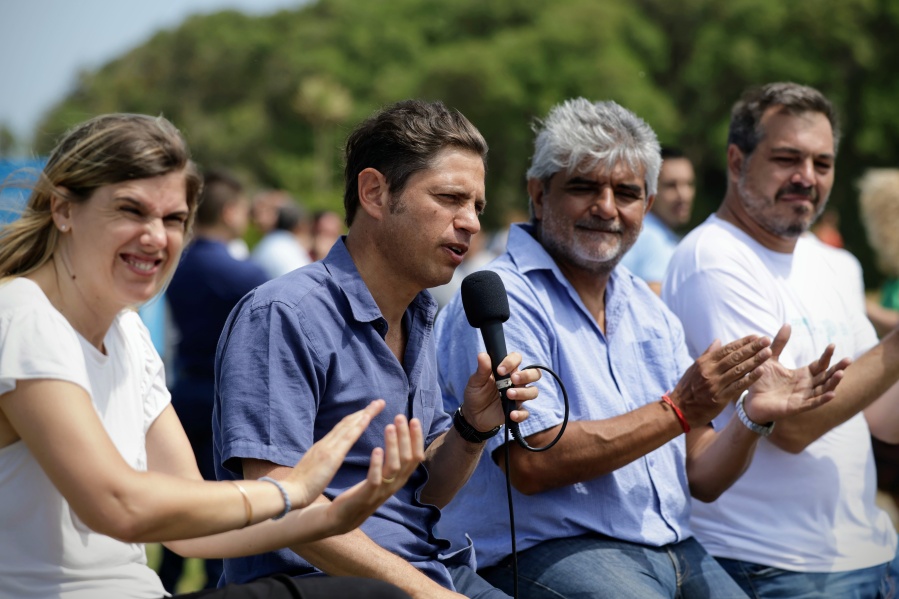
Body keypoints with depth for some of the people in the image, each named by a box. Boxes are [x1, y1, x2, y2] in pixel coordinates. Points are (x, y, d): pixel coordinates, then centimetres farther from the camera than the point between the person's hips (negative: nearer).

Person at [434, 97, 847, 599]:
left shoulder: (649, 309, 16)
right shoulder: (503, 301, -7)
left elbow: (701, 479, 15)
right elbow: (532, 463, -17)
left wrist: (753, 416, -5)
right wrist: (677, 409, -15)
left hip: (676, 551, 7)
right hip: (547, 552, -7)